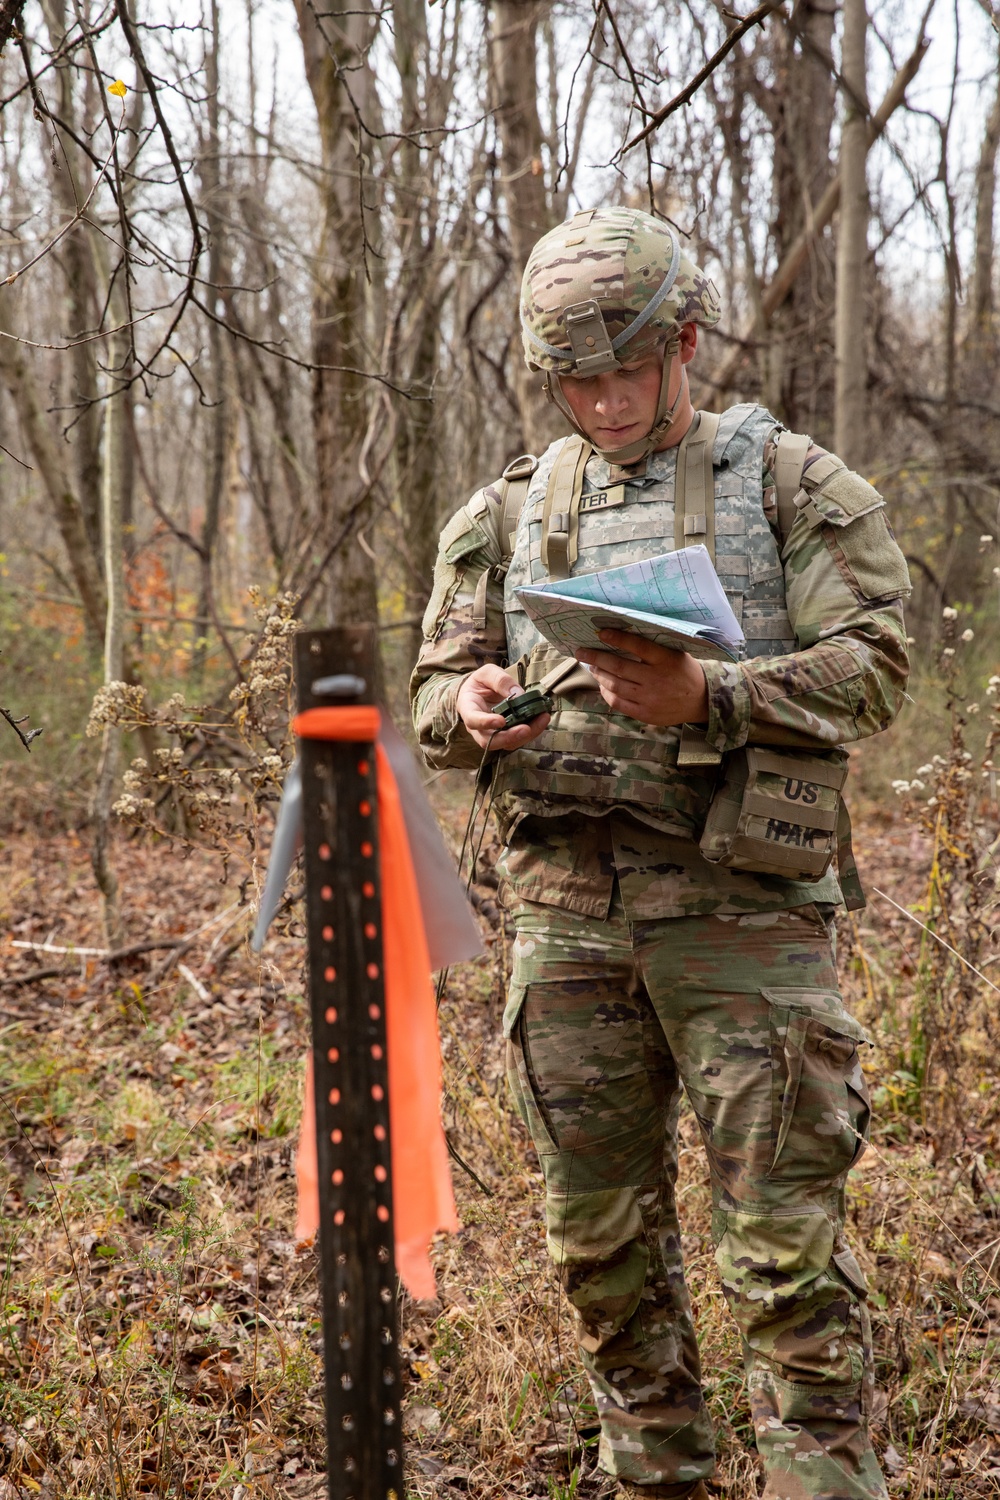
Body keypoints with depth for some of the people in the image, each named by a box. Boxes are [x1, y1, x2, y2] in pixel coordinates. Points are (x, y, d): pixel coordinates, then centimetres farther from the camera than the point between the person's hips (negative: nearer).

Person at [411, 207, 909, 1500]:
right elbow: (434, 687, 17)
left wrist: (708, 699, -22)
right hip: (568, 906, 4)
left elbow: (870, 665, -6)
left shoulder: (790, 483, 4)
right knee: (600, 1233, 12)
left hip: (740, 900, -4)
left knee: (781, 1242, -4)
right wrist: (473, 707, -8)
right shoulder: (509, 512, 16)